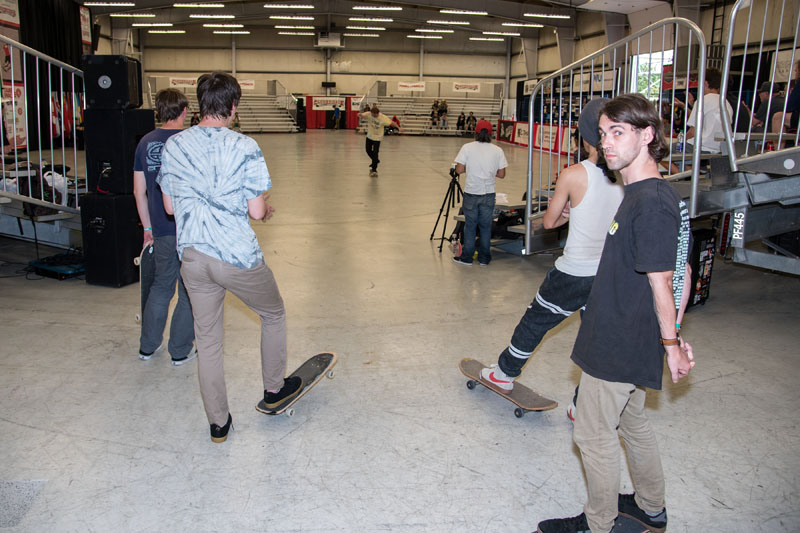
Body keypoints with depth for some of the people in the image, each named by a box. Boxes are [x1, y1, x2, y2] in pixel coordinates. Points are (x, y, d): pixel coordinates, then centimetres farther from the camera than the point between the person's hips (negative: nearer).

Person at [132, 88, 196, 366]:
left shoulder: (145, 143, 5)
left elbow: (139, 192, 8)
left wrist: (148, 229, 17)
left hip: (161, 230, 5)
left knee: (161, 285, 20)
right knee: (189, 291, 8)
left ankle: (147, 345, 29)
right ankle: (181, 350, 18)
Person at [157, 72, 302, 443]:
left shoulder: (174, 145, 1)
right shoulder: (244, 147, -13)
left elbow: (170, 206, 8)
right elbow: (256, 211, -14)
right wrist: (266, 208, 9)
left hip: (192, 257, 5)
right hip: (239, 257, -4)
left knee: (207, 341, 15)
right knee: (274, 315, 23)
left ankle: (218, 423, 26)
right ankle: (274, 388, 36)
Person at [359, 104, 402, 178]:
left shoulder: (383, 117, -22)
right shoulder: (368, 114, -15)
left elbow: (391, 122, -18)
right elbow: (363, 115, -28)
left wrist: (398, 127, -27)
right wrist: (360, 114, -52)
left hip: (377, 137, -4)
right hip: (369, 136, 4)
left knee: (375, 153, -9)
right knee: (368, 150, 15)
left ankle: (374, 170, -1)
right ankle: (376, 161, 42)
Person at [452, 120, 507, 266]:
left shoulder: (467, 148, -7)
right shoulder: (498, 151, -3)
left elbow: (459, 170, -9)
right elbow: (501, 174, -1)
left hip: (471, 193, -1)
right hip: (489, 194, 1)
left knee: (470, 226, 9)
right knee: (486, 227, 12)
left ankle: (466, 258, 17)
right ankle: (484, 258, 20)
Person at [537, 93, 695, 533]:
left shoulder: (650, 203, -24)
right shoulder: (654, 193, 6)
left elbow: (660, 285, -22)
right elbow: (682, 274, 10)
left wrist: (670, 344, -12)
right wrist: (673, 337, 12)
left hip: (615, 349, -10)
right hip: (634, 346, 10)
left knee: (594, 436, 7)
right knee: (632, 423, 24)